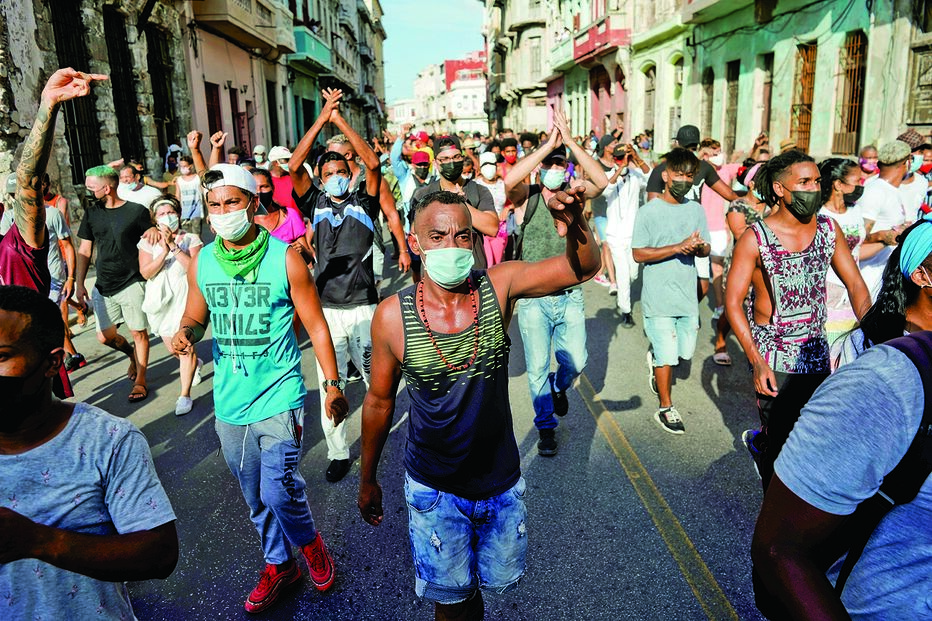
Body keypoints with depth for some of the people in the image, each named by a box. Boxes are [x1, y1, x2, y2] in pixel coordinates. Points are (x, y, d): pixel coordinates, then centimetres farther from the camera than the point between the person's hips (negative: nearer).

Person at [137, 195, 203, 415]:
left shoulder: (191, 239, -1)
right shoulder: (148, 242, 5)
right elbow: (146, 272, -8)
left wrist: (174, 246, -20)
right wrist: (164, 251, -19)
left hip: (184, 297, -3)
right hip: (160, 300, 4)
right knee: (172, 348, 12)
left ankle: (185, 395, -3)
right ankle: (195, 364, 46)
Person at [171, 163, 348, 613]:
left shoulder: (284, 258, -9)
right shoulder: (201, 262, 1)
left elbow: (315, 325, -4)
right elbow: (196, 315, 14)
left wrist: (332, 384, -5)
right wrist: (185, 333, -10)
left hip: (278, 395, -4)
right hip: (229, 402, 5)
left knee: (278, 490, -11)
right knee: (255, 498, 16)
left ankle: (310, 542, 22)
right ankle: (279, 565, 39)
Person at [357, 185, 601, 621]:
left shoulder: (499, 287, -15)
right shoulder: (392, 316, -17)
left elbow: (583, 267, -20)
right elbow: (379, 400, -4)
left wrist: (574, 226, -43)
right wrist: (367, 480, 7)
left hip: (502, 482, 2)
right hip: (434, 490, -2)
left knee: (499, 580, 26)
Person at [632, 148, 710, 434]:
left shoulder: (696, 209, 6)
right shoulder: (648, 211, -8)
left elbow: (705, 250, 10)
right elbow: (638, 253, -12)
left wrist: (699, 247, -14)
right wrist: (678, 247, -20)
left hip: (687, 294, 5)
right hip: (659, 297, -5)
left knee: (686, 352, 12)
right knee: (668, 356, 0)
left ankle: (655, 357, 43)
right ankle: (666, 408, 20)